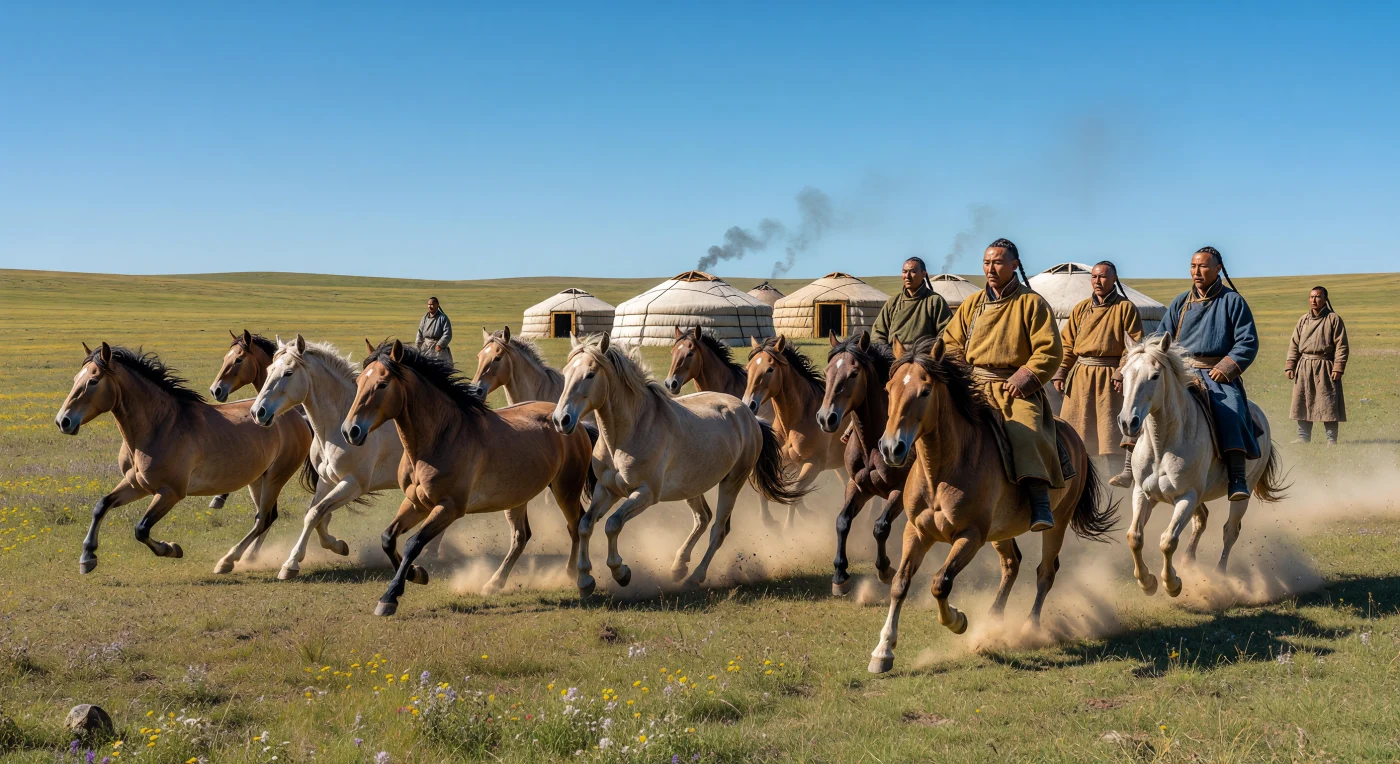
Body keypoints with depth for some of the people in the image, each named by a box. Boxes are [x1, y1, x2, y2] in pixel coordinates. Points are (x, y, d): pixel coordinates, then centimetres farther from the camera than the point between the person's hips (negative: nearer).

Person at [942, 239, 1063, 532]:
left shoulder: (1032, 303, 1)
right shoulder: (972, 304, 14)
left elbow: (1050, 351, -4)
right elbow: (951, 341, 19)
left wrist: (1026, 376, -17)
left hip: (1016, 388, -4)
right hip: (974, 386, 4)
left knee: (1026, 430, -30)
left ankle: (1040, 503, -32)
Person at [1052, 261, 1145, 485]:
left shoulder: (1125, 307, -2)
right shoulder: (1081, 309, 11)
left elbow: (1133, 345, -7)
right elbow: (1067, 344, 10)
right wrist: (1059, 374, 1)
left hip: (1110, 376, -4)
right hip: (1081, 375, 5)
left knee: (1116, 424, -5)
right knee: (1074, 427, 8)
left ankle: (1129, 468, 2)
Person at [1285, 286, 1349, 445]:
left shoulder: (1334, 319, -2)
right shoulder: (1303, 320, 11)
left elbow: (1341, 346, -5)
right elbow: (1294, 344, 14)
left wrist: (1338, 367, -12)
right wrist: (1290, 366, 6)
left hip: (1325, 368, -5)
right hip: (1304, 367, 5)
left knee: (1328, 404, -3)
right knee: (1302, 403, 6)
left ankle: (1331, 439, 5)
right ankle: (1303, 437, 16)